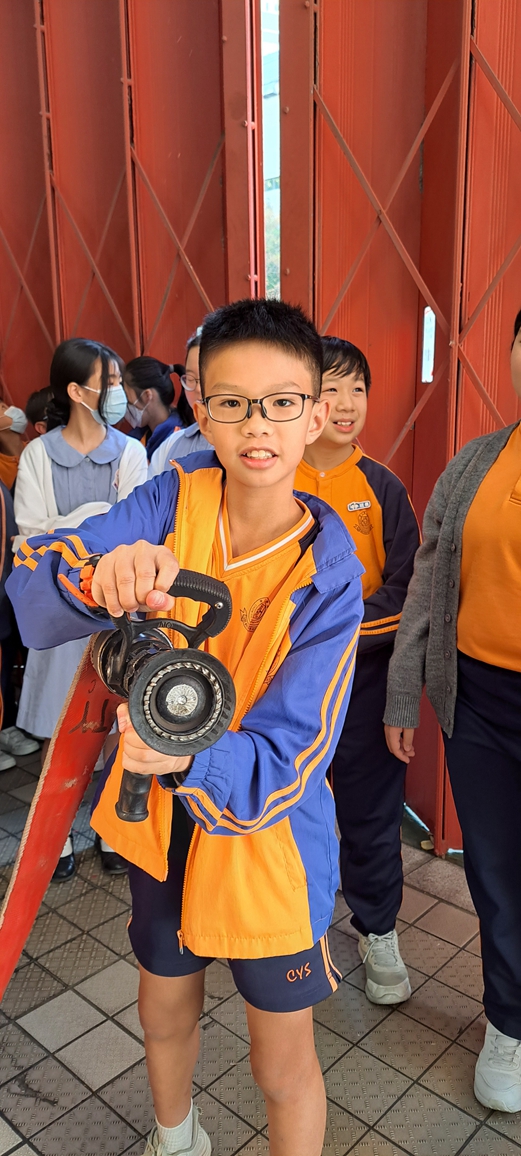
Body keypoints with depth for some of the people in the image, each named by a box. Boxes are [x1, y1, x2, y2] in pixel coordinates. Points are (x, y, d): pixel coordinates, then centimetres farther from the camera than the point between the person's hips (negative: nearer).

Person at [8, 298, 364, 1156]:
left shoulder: (327, 573, -22)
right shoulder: (180, 495, -13)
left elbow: (285, 756, -24)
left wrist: (190, 756, -45)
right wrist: (103, 571, -44)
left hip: (267, 838, -4)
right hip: (163, 819, 4)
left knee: (282, 1066, 15)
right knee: (164, 1013, 28)